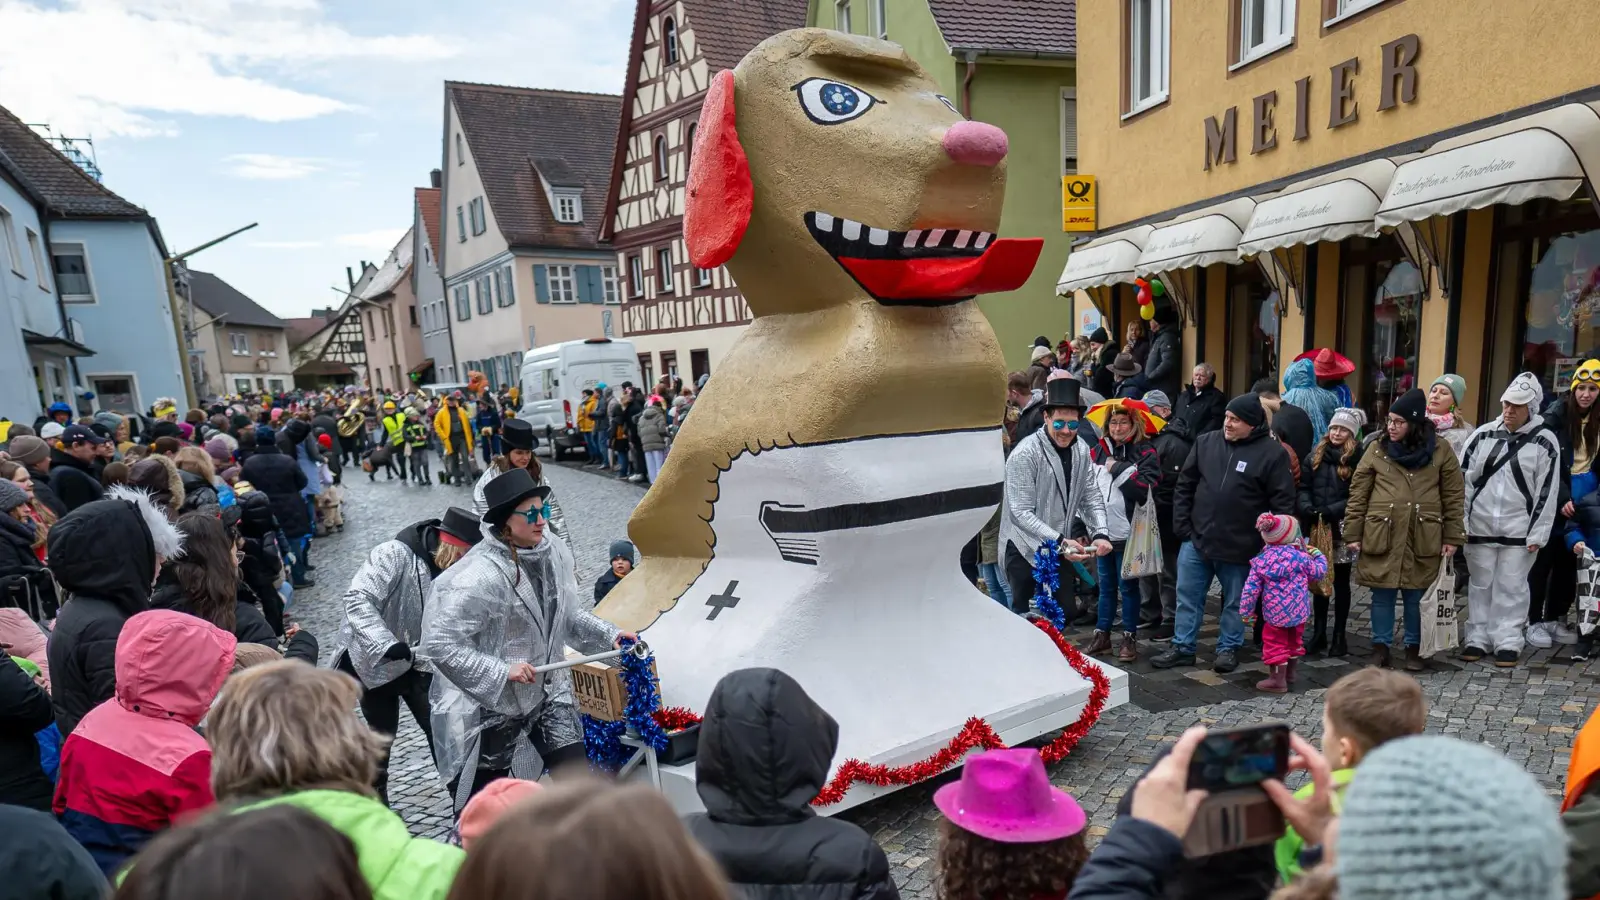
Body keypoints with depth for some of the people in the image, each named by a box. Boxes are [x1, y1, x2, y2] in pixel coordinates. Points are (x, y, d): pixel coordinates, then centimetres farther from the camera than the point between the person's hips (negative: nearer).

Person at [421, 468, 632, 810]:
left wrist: (608, 634, -4)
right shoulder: (477, 577, -27)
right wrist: (501, 672, -28)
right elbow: (438, 643, -25)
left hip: (548, 693, 6)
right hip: (491, 705, -5)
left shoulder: (553, 551, -6)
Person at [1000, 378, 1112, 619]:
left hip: (1059, 550, 6)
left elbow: (1091, 498, 3)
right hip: (1024, 549, -6)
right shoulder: (1024, 454, -20)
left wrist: (1101, 533, -14)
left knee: (1067, 612, 11)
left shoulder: (1081, 450, 0)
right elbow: (1021, 513, -22)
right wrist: (1060, 542, -29)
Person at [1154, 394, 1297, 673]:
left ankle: (1228, 649, 29)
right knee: (1188, 597, 9)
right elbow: (1184, 486, 7)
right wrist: (1182, 525, 2)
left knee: (1235, 601, 13)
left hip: (1239, 545, -3)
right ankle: (1182, 647, 22)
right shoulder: (1205, 442, 2)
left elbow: (1282, 502, -6)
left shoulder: (1272, 453, -8)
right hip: (1196, 539, 3)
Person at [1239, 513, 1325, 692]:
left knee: (1275, 643, 5)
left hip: (1275, 613, -3)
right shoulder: (1300, 556, -7)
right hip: (1299, 610, 3)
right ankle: (1289, 673, 38)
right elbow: (1319, 573, 8)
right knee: (1294, 640, 23)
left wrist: (1246, 611, 2)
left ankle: (1278, 680, 7)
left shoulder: (1261, 560, -7)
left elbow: (1251, 589, -7)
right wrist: (1319, 556, 27)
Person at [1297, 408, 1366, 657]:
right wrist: (1307, 508, -12)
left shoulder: (1358, 459, -5)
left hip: (1342, 529, -4)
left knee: (1340, 582, 7)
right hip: (1316, 527, 4)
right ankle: (1318, 634, 19)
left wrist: (1331, 511, -20)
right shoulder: (1316, 455, 8)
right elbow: (1303, 486, 5)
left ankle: (1339, 636, 17)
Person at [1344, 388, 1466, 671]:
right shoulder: (1376, 449, 2)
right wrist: (1352, 534, -1)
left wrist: (1452, 537, -1)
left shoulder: (1440, 450, 1)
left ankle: (1414, 648, 24)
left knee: (1416, 595, 10)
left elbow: (1454, 497, 4)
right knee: (1382, 594, 6)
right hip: (1381, 535, 0)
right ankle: (1381, 646, 17)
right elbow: (1358, 495, 2)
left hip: (1422, 538, 0)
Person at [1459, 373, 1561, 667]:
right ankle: (1478, 639, 19)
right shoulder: (1483, 434, 3)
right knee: (1480, 585, 10)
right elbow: (1463, 479, 3)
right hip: (1480, 528, 2)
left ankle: (1508, 642, 16)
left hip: (1519, 532, -2)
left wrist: (1538, 534, -8)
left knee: (1511, 587, 5)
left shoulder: (1545, 442, -3)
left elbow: (1547, 492, -4)